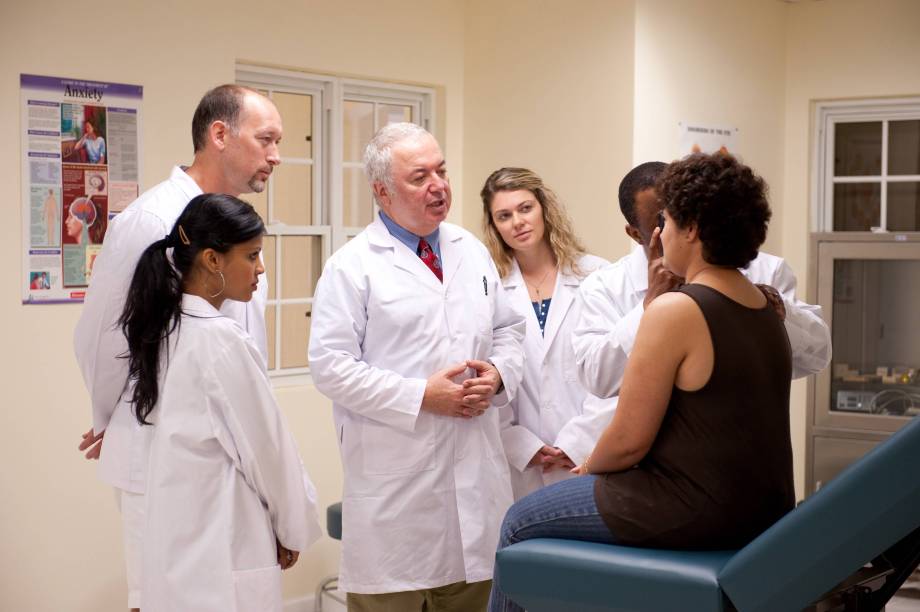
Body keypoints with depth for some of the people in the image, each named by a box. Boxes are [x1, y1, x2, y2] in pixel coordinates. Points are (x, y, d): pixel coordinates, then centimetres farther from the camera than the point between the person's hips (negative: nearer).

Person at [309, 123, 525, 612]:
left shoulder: (473, 253, 14)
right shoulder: (352, 267, -5)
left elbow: (507, 329, 19)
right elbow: (331, 366, -11)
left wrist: (498, 373, -3)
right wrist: (422, 397, -15)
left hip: (475, 470, 5)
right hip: (396, 482, -5)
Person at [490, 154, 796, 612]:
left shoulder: (674, 311, -20)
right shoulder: (765, 308, 6)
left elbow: (628, 441, -16)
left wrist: (587, 468, 4)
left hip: (696, 513, -9)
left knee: (519, 522, 9)